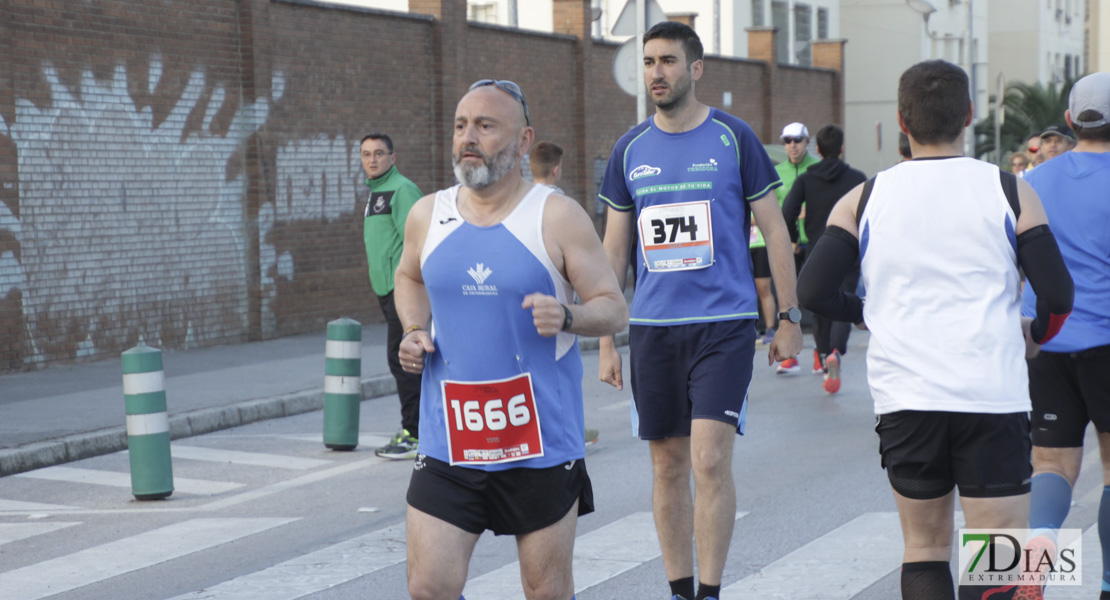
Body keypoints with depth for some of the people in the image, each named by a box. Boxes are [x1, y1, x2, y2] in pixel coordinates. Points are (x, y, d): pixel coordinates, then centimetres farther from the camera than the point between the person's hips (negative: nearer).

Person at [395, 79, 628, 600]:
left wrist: (567, 316, -25)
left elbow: (614, 309, -4)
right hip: (448, 443, 3)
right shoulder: (428, 215, 5)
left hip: (541, 444, -2)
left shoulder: (557, 217, -6)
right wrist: (414, 332, 6)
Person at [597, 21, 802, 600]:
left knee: (710, 461, -13)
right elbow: (613, 249, 12)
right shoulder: (630, 149, 8)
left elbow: (774, 229, 3)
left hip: (724, 324, -4)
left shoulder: (733, 137, -1)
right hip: (652, 328, 4)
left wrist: (790, 319, 1)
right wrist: (605, 341, 9)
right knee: (668, 466, 8)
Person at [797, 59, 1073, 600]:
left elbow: (812, 291, -3)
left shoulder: (863, 200, 4)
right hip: (991, 396, -2)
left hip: (903, 395, 2)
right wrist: (1035, 333, 18)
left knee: (925, 548, 15)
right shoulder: (1010, 192, 0)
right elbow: (1058, 295, -3)